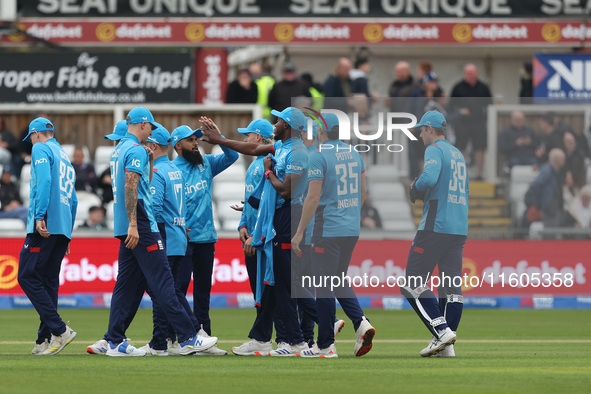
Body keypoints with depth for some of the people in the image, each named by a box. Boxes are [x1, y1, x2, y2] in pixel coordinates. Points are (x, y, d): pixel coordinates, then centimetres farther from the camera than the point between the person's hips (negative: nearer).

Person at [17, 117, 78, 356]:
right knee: (49, 282, 8)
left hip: (45, 226, -9)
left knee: (28, 277, -10)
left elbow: (44, 181, -16)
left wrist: (39, 216, -23)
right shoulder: (65, 158, 27)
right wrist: (67, 235, 28)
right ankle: (45, 340, 2)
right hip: (64, 229, 9)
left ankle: (60, 330, -19)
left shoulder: (41, 150, 1)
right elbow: (73, 201, 28)